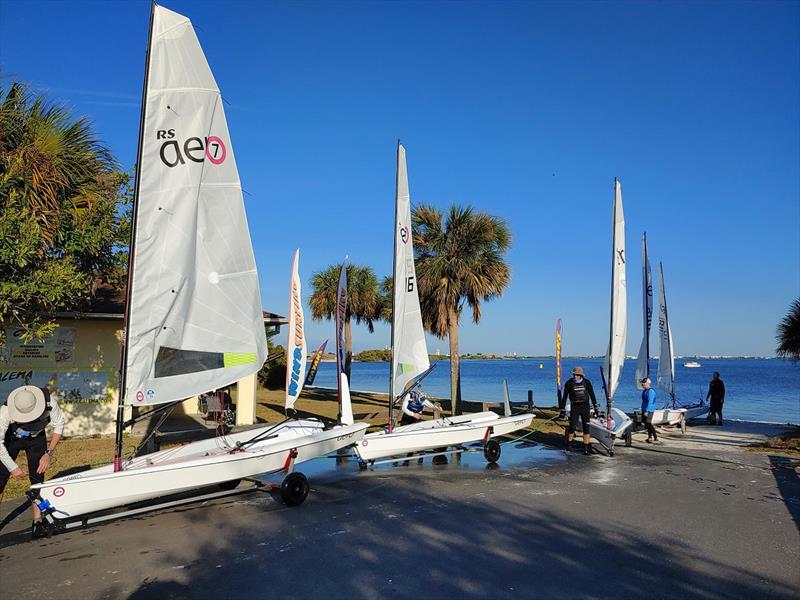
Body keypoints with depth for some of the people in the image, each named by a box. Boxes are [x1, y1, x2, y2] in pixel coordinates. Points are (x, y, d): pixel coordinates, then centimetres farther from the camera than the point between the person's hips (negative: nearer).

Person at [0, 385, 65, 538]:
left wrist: (49, 453, -19)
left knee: (37, 478, -7)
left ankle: (37, 521, 0)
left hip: (36, 438, 1)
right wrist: (12, 467, -22)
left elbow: (59, 426, -15)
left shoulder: (49, 401, -33)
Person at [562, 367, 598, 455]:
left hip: (585, 406, 1)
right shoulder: (569, 383, -3)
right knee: (572, 426, -4)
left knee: (586, 427, -2)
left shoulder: (587, 382, 0)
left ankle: (586, 448, 4)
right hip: (574, 407, -1)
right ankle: (569, 444, 18)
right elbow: (565, 396, 3)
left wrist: (595, 407, 9)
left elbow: (592, 395, 10)